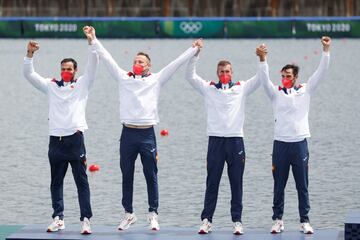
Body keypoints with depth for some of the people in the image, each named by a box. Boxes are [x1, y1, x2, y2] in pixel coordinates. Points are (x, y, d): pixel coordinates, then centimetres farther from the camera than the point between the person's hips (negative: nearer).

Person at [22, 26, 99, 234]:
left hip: (75, 139, -3)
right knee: (56, 182, 9)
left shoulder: (82, 84, 6)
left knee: (82, 181, -2)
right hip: (56, 139, 3)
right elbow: (29, 74, 8)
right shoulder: (51, 85, 12)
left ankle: (86, 219, -2)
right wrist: (30, 54, -6)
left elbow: (93, 65, -5)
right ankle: (58, 218, 16)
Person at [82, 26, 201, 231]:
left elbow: (176, 64, 6)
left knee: (151, 176, 2)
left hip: (147, 134, -2)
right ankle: (129, 214, 17)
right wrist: (94, 40, 7)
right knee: (127, 176, 7)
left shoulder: (156, 80, 6)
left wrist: (194, 50, 4)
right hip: (128, 133, 2)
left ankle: (153, 214, 9)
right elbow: (107, 58, 9)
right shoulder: (124, 77, 10)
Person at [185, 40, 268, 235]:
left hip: (236, 140, 0)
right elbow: (190, 76, 2)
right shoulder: (209, 88, 9)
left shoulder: (241, 88, 10)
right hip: (215, 140, 0)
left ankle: (237, 221, 8)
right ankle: (206, 220, 6)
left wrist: (262, 59, -8)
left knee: (236, 184, 4)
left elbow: (260, 79, 5)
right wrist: (195, 54, -8)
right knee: (212, 183, 2)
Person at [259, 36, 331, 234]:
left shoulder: (305, 91, 7)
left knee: (303, 186, 3)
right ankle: (277, 220, 13)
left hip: (300, 143, 0)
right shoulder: (276, 92, 7)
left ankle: (305, 221, 8)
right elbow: (264, 79, -7)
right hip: (280, 144, 0)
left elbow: (320, 73, 1)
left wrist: (326, 51, -7)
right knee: (279, 186, 5)